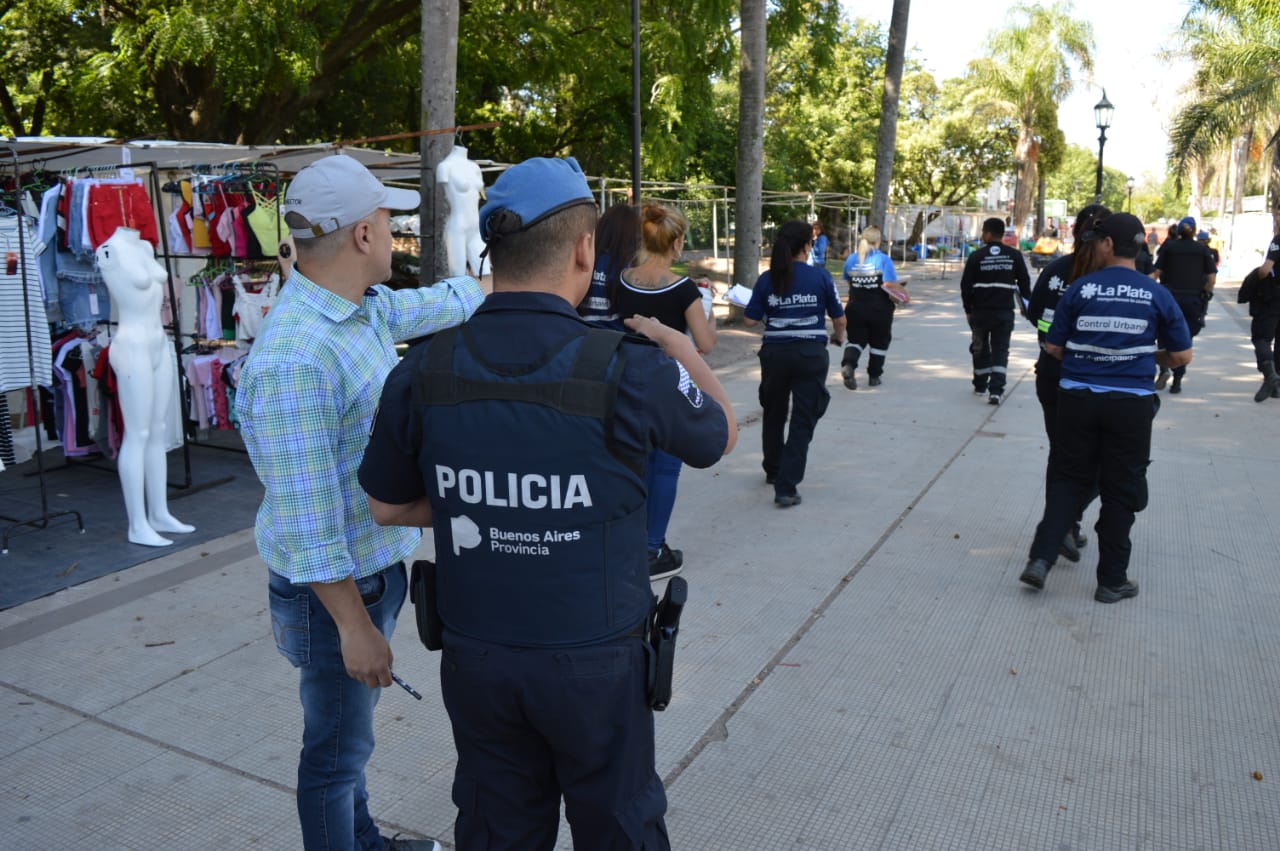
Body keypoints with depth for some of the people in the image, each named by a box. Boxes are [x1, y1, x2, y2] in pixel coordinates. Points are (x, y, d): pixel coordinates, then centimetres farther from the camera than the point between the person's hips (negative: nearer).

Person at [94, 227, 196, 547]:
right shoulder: (109, 250, -12)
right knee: (137, 435, -5)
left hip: (159, 344, 8)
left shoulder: (146, 248, 12)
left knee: (158, 433, 11)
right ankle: (138, 526, 1)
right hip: (133, 347, -8)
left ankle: (159, 514, 20)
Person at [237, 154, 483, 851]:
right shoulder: (296, 356, -28)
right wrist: (355, 625, -22)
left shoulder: (362, 309, 0)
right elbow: (305, 515, -27)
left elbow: (435, 304, 22)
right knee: (337, 751, 10)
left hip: (377, 565, 10)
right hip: (337, 586, -10)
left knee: (349, 733, 26)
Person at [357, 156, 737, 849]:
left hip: (474, 657, 3)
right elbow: (721, 433, 1)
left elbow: (387, 505, 4)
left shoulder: (422, 372, -10)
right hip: (594, 662, -3)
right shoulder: (628, 370, -20)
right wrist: (682, 348, 17)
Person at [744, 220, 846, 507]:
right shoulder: (821, 276, -5)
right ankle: (786, 488, -3)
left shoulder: (767, 279, -2)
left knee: (773, 414, 22)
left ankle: (773, 471, 40)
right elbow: (839, 317, 2)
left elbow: (749, 320, 1)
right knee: (803, 421, 3)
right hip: (811, 354, -2)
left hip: (775, 354, 2)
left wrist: (753, 305, 23)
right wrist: (839, 336, 24)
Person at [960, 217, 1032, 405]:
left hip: (980, 311, 0)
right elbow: (1025, 283, 4)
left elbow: (966, 285, -4)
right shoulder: (1014, 255, 0)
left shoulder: (976, 257, -5)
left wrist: (968, 309, 8)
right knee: (1000, 350, 3)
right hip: (1005, 312, 1)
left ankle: (980, 386, 26)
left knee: (980, 348, 15)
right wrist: (1025, 305, 18)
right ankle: (996, 390, -9)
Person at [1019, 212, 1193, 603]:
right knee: (1120, 490, 9)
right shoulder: (1156, 295, -1)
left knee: (1068, 479, 13)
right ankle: (1112, 580, 18)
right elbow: (1181, 355, 3)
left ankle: (1040, 558, 1)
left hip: (1078, 398, 0)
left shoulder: (1080, 289, -3)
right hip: (1131, 404, 0)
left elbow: (1052, 347, 1)